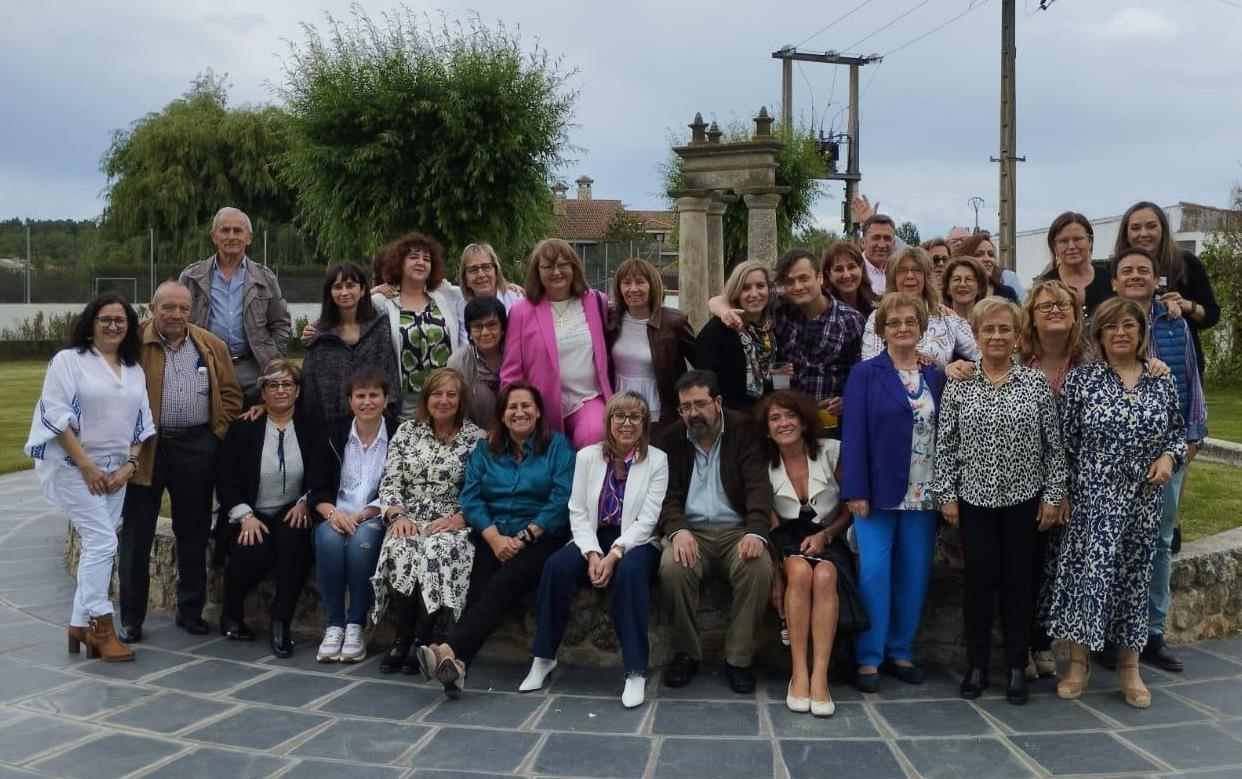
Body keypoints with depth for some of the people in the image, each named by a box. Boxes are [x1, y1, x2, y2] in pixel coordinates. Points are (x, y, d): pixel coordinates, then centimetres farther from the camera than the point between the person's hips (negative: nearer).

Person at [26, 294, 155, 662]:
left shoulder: (135, 370, 13)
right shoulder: (68, 360, -3)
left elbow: (142, 423, 13)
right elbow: (56, 415, -11)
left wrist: (130, 464, -1)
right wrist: (87, 466, -15)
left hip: (116, 471, 6)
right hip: (76, 467, -5)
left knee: (97, 546, 7)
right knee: (103, 542, -13)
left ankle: (81, 625, 14)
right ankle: (101, 626, -5)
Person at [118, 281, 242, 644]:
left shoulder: (211, 346, 7)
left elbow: (230, 393, 12)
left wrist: (218, 432, 2)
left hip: (196, 449, 3)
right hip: (145, 449, -2)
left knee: (193, 533, 10)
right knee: (137, 535, 4)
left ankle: (191, 611, 22)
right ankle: (131, 618, 13)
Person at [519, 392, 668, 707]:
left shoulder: (657, 460, -1)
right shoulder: (587, 456, 7)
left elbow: (647, 520, -8)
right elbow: (577, 512, 2)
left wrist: (614, 555, -21)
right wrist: (592, 554, -15)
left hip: (636, 542, -2)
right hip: (592, 539, 2)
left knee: (630, 572, -37)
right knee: (557, 565, -28)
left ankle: (636, 672, -32)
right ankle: (543, 658, -15)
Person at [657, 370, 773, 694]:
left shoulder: (743, 430, 2)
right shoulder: (672, 438, 8)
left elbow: (758, 487, -8)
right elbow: (668, 494, 1)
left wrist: (756, 532, -26)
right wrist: (677, 530, -22)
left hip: (736, 530, -1)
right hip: (690, 531, 1)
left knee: (759, 567, -32)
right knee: (672, 566, -31)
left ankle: (739, 658, -15)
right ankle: (686, 653, -11)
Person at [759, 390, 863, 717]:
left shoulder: (831, 452, -2)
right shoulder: (764, 465, 1)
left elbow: (851, 509, 4)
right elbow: (771, 524, -2)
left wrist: (824, 535, -13)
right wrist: (775, 570, -17)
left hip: (829, 539, 0)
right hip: (788, 542, 0)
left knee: (824, 575, -35)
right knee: (799, 570, -35)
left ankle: (819, 676, -38)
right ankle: (799, 673, -33)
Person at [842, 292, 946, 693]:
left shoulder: (937, 377, 11)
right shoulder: (865, 374, 0)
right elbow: (853, 433, -6)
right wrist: (856, 490, -13)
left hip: (923, 493, 4)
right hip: (879, 490, -4)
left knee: (915, 573, 7)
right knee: (874, 572, -6)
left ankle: (901, 651, 20)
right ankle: (869, 658, 4)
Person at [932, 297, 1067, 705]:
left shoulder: (1036, 383, -1)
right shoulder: (958, 385, -1)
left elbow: (1054, 445, 1)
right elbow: (945, 445, 1)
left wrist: (1053, 495, -1)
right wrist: (946, 495, -2)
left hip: (1024, 499, 0)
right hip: (975, 498, 0)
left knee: (1018, 581, 7)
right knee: (979, 580, 5)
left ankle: (1017, 667, 18)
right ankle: (977, 665, 17)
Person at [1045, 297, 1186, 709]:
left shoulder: (1163, 382, 5)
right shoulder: (1080, 379, -4)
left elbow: (1177, 431, 15)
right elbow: (1063, 440, -3)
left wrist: (1169, 456, -6)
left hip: (1143, 500, 3)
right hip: (1092, 498, -3)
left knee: (1134, 576, 10)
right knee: (1087, 572, -6)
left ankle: (1129, 666, 22)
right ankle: (1078, 661, 10)